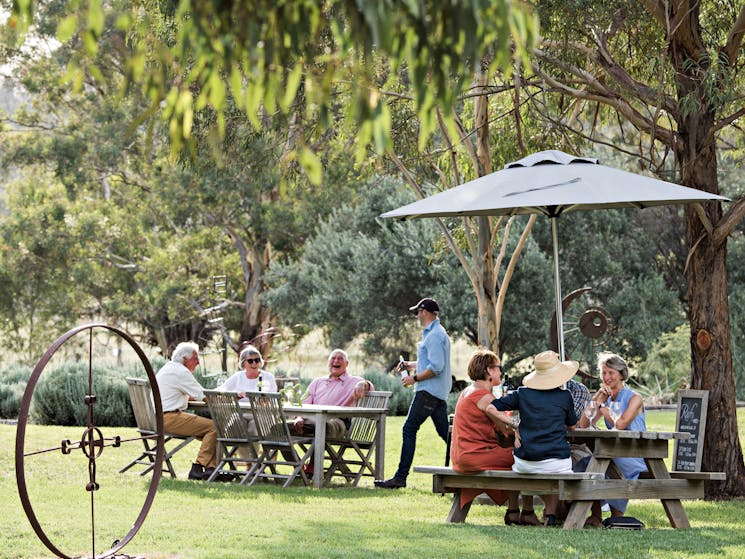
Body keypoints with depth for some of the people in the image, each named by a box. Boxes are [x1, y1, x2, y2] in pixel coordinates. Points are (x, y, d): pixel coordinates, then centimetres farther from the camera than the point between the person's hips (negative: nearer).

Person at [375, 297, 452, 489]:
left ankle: (401, 477, -9)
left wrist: (415, 378, -14)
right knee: (445, 432, 11)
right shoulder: (436, 333, 19)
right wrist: (412, 364, 22)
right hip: (439, 392, 10)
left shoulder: (434, 335, -15)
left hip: (428, 391, -10)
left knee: (409, 430, -8)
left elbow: (436, 367, -22)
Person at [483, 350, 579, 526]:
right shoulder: (564, 396, 1)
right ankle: (550, 514, 22)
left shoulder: (523, 394, 3)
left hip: (524, 464, 1)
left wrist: (512, 423, 7)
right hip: (556, 463, -1)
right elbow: (571, 426, 16)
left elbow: (490, 408, -1)